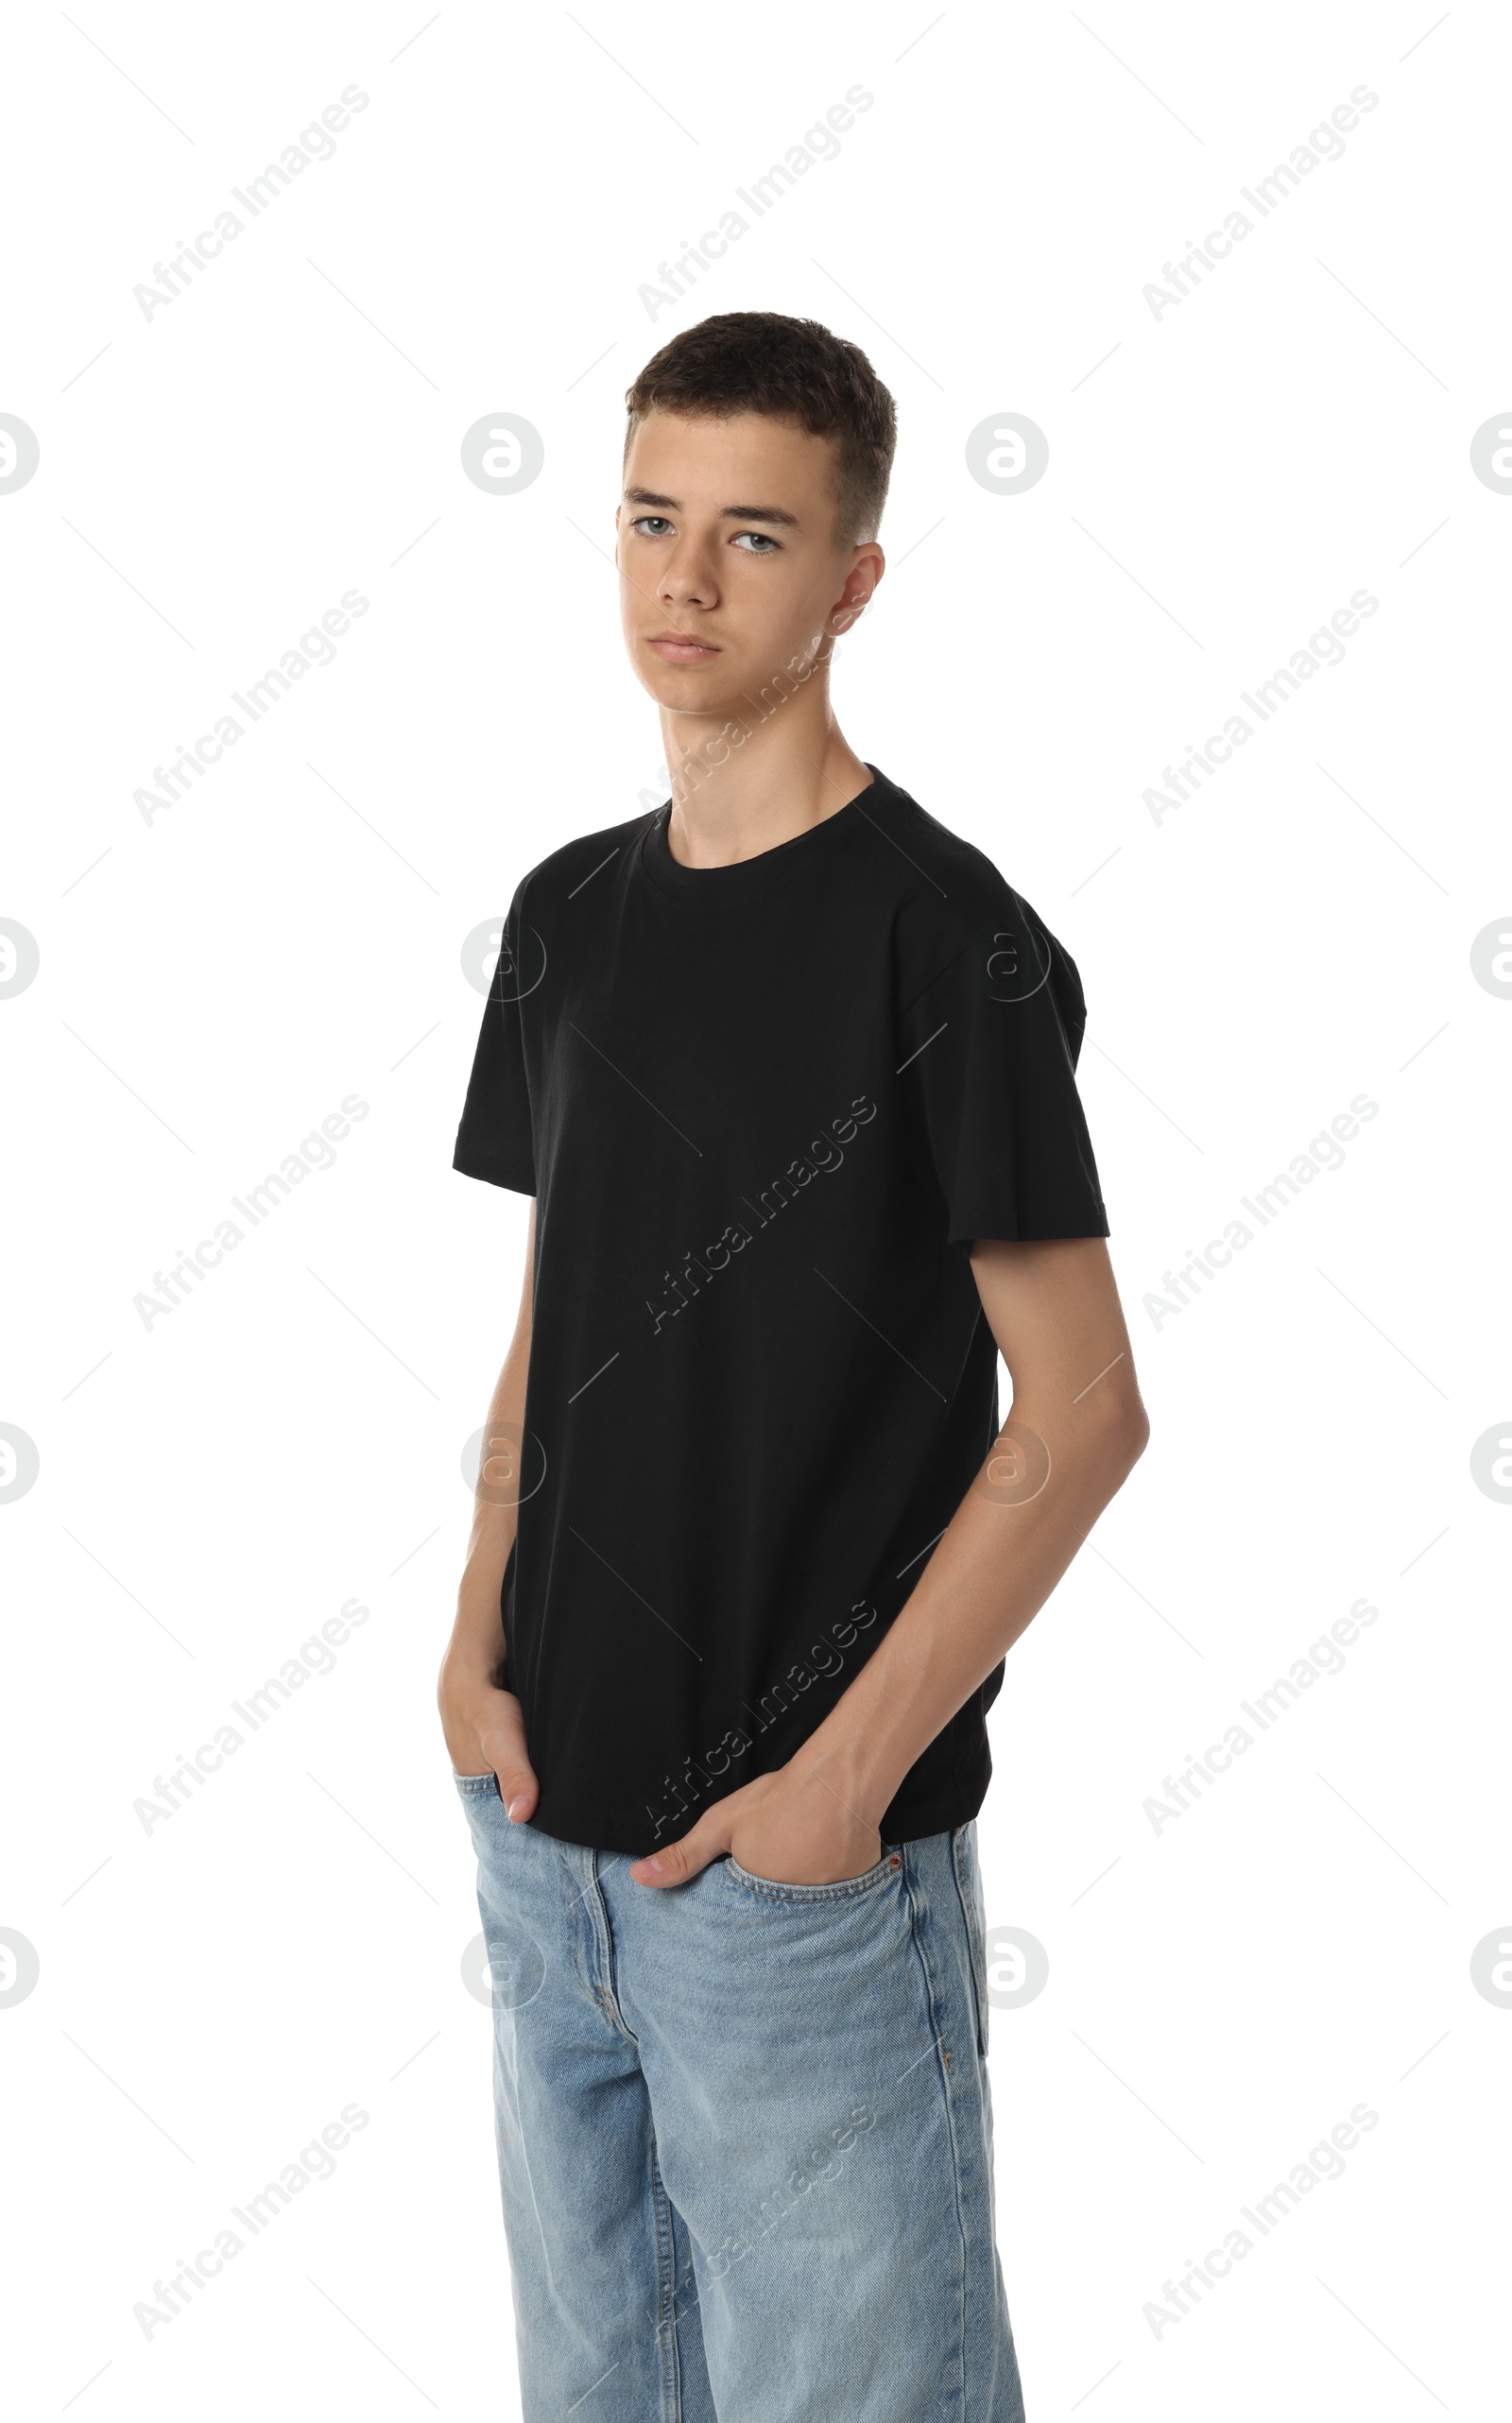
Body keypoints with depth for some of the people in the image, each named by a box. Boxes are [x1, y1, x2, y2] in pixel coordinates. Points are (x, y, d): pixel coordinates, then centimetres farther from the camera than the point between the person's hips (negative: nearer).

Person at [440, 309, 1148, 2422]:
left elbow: (1079, 1413, -14)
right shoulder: (570, 914, 7)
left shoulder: (943, 940, -13)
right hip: (546, 1832, 6)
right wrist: (479, 1655, 2)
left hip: (802, 1864, -6)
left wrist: (845, 1776, -15)